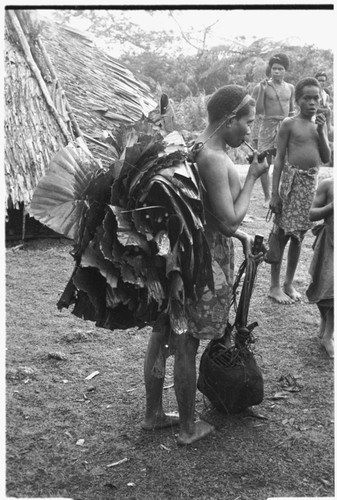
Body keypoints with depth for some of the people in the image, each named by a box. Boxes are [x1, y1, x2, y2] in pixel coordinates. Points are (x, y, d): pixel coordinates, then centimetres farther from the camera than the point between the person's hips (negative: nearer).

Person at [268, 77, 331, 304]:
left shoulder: (320, 124, 11)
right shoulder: (289, 123, -3)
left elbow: (326, 158, 7)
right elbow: (279, 159, -5)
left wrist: (321, 132, -6)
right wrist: (274, 193, -9)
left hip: (311, 183, 5)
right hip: (292, 181, -5)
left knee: (299, 235, 11)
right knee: (283, 234, 1)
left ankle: (289, 283, 23)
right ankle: (275, 286, 13)